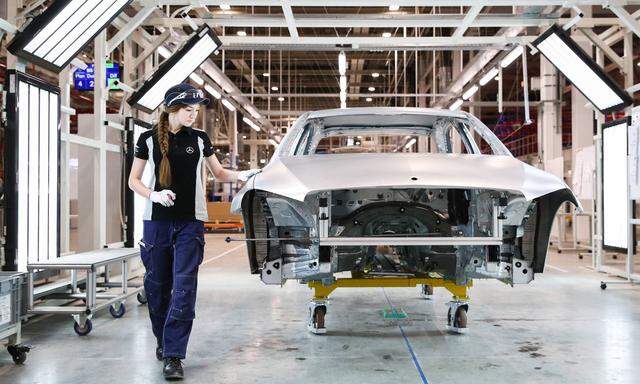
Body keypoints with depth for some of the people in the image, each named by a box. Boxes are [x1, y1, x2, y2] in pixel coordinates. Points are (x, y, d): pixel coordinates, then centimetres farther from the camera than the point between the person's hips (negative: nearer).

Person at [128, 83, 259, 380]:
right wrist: (154, 195, -14)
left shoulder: (199, 139, 5)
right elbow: (133, 180, 5)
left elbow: (219, 174, 17)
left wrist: (240, 175, -3)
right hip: (157, 221, 0)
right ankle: (162, 340, 31)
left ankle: (173, 356, -7)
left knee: (184, 288, -9)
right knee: (157, 286, 8)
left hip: (190, 223, 0)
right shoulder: (149, 139, 1)